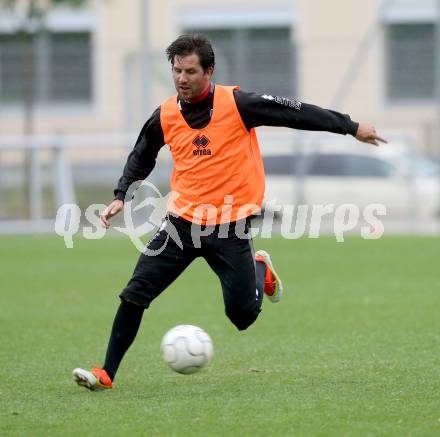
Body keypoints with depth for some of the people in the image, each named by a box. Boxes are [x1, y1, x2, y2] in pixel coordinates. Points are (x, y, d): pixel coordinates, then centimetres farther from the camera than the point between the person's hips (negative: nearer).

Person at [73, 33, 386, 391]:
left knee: (243, 315, -2)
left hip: (231, 226, -3)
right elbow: (141, 157, 19)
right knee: (135, 294, -9)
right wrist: (121, 196, 7)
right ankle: (106, 374, 1)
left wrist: (351, 127, -2)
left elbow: (296, 113, -5)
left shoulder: (237, 104, -11)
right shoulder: (164, 117, 0)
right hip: (182, 222, 3)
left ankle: (259, 269, 32)